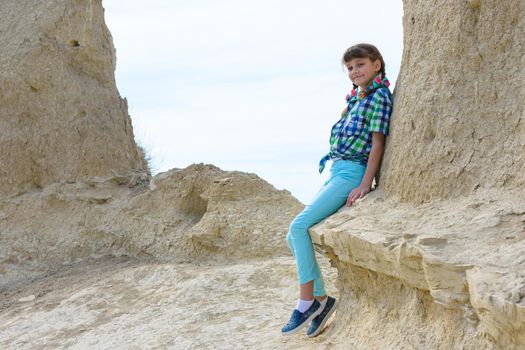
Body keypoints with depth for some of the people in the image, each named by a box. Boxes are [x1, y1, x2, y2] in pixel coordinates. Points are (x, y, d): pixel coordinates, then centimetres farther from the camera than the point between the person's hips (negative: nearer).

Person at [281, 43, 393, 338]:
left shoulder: (379, 97, -6)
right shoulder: (357, 98, 18)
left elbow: (378, 142, -13)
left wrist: (365, 185, -17)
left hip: (352, 174, -10)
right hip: (336, 173, 10)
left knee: (300, 225, -22)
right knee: (294, 236, 5)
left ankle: (307, 300, -16)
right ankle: (320, 299, 9)